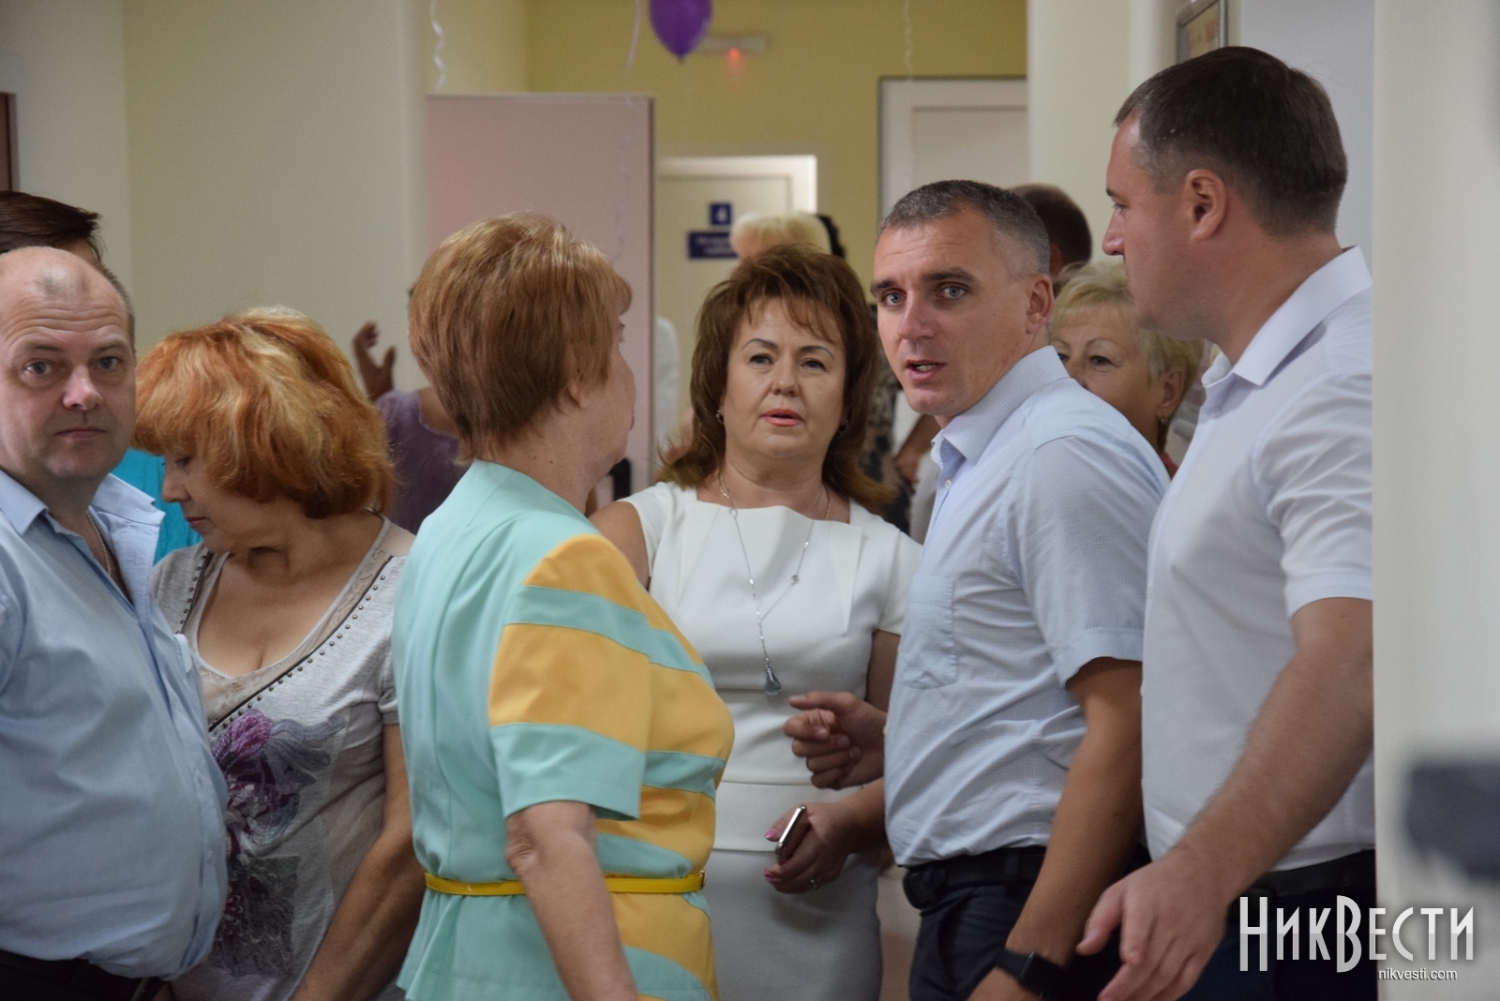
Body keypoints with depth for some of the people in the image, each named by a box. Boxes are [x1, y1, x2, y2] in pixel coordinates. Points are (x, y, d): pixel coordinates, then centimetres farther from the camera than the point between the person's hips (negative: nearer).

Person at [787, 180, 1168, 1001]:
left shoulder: (1065, 455, -15)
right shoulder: (982, 462, 17)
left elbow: (1127, 724, -23)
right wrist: (893, 739, 11)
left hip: (1028, 916, -10)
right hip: (966, 904, 10)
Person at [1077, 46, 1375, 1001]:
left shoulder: (1341, 388, -21)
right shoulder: (1258, 385, 14)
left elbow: (1350, 662, -33)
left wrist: (1203, 869, -43)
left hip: (1302, 919, -10)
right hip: (1215, 905, 10)